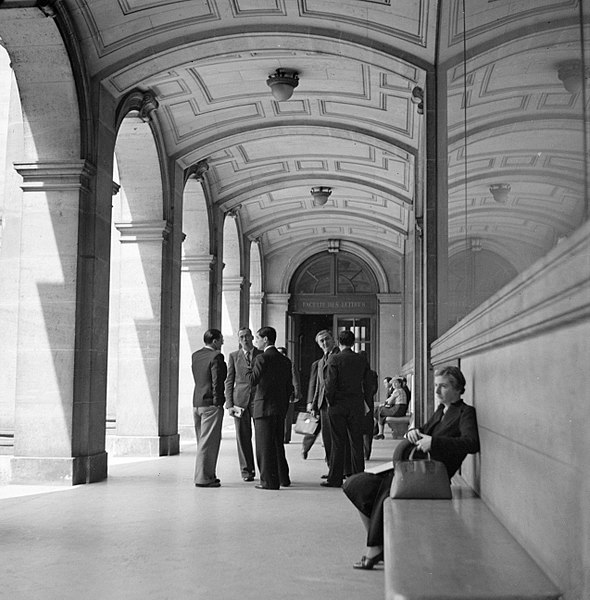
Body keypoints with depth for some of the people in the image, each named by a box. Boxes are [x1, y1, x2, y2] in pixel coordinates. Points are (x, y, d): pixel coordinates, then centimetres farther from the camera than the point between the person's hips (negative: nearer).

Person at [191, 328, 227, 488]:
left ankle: (208, 475, 21)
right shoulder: (216, 357, -12)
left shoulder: (195, 355, 11)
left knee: (203, 442, 14)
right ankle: (203, 478, -2)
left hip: (196, 403, 8)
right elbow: (217, 382, -16)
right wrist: (218, 403, -13)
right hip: (211, 404, -8)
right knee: (209, 442, -3)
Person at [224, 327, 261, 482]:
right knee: (243, 436, 1)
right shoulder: (233, 356, 10)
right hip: (240, 399, 1)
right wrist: (229, 404, 1)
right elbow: (229, 381, 9)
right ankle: (246, 470, 10)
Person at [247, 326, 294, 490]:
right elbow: (289, 387, 13)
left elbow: (253, 380, -16)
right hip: (280, 408, 7)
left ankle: (269, 481, 0)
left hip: (265, 407, -7)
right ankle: (283, 478, 24)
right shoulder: (285, 360, 11)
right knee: (278, 444, 18)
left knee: (265, 446, -1)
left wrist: (250, 368, 1)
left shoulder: (262, 358, -11)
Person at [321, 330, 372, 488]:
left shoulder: (334, 359, -7)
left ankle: (335, 479, 3)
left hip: (338, 405, -3)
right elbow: (368, 384, 7)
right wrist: (366, 403, 16)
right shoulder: (362, 360, 5)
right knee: (356, 442, 8)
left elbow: (331, 383, -12)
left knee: (338, 443, 0)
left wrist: (330, 402, 0)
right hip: (357, 406, 3)